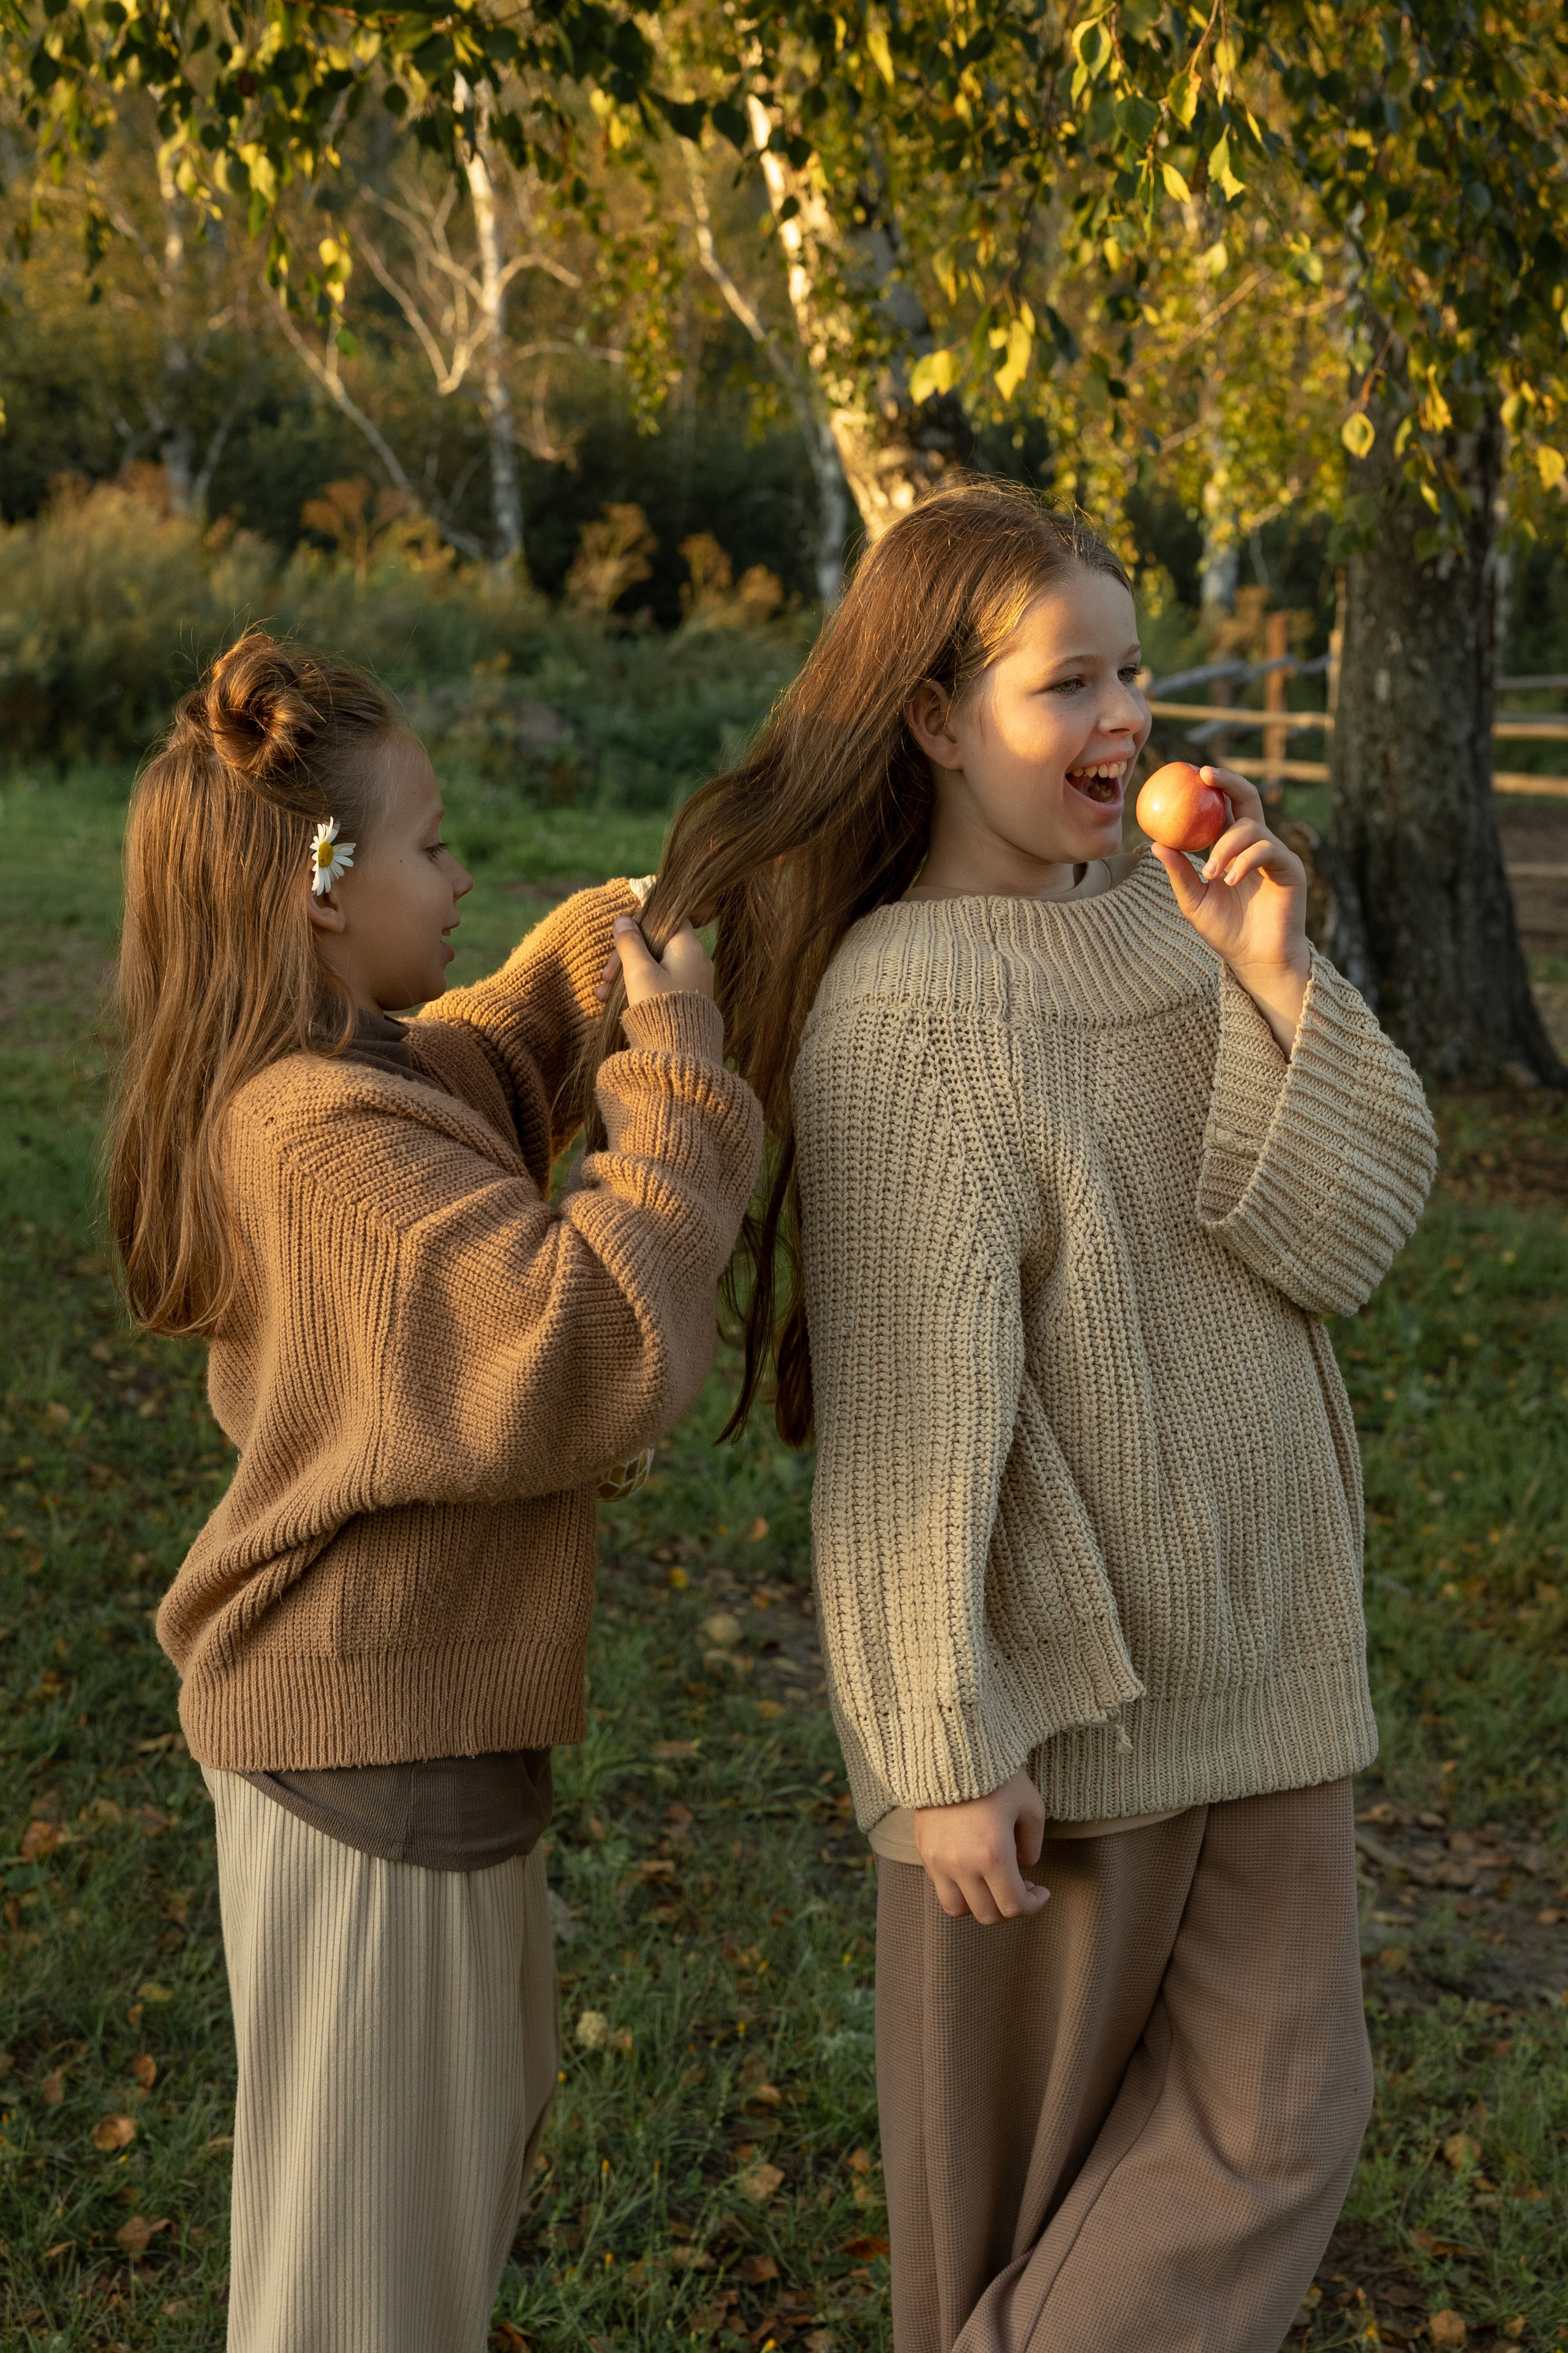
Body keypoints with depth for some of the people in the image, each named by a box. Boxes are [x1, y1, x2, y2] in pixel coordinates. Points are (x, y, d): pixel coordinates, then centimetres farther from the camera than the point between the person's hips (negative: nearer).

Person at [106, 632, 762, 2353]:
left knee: (482, 2117, 27)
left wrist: (599, 945, 7)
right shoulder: (328, 1143, -27)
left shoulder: (306, 1085, 4)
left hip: (413, 1707, 10)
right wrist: (674, 1083, -25)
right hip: (374, 1739, -10)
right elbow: (588, 1353, -36)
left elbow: (475, 1078, 25)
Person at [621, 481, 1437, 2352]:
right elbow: (911, 1410, -19)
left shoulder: (1165, 916, 3)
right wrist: (944, 1753, -17)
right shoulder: (899, 1007, -17)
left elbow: (1349, 1238, -2)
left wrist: (1276, 981, -15)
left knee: (1280, 2122, 9)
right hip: (1053, 1673, -6)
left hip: (1255, 1652, 6)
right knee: (1017, 2151, 10)